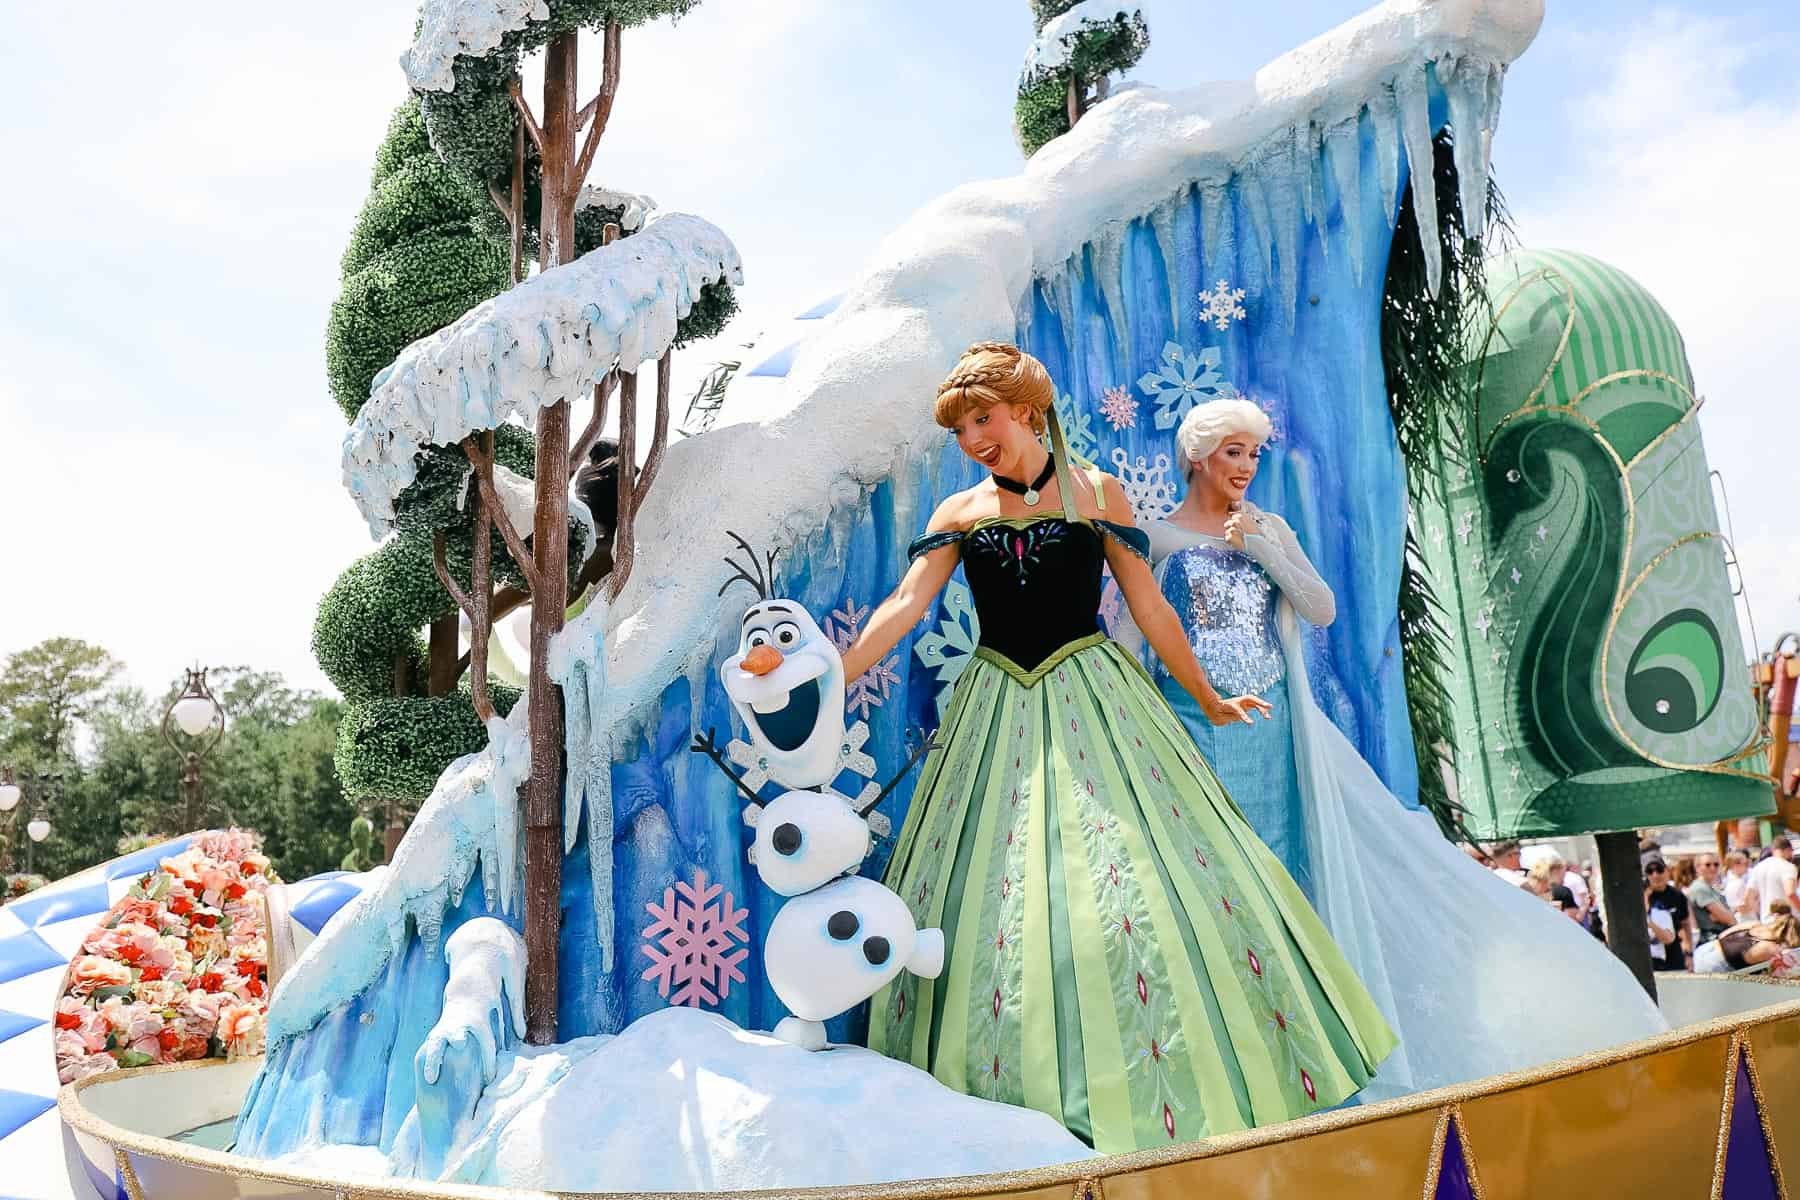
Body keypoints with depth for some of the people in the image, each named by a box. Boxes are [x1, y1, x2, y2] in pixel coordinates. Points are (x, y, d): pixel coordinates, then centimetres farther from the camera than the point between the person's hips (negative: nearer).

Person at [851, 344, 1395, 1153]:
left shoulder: (1097, 495, 1)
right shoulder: (958, 514, 5)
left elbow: (1150, 609, 5)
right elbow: (906, 605, -5)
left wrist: (1207, 700, 10)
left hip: (1093, 705, -2)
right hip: (999, 714, 2)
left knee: (1137, 881, -3)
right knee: (993, 895, 3)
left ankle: (1168, 1088, 13)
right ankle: (1017, 1097, 18)